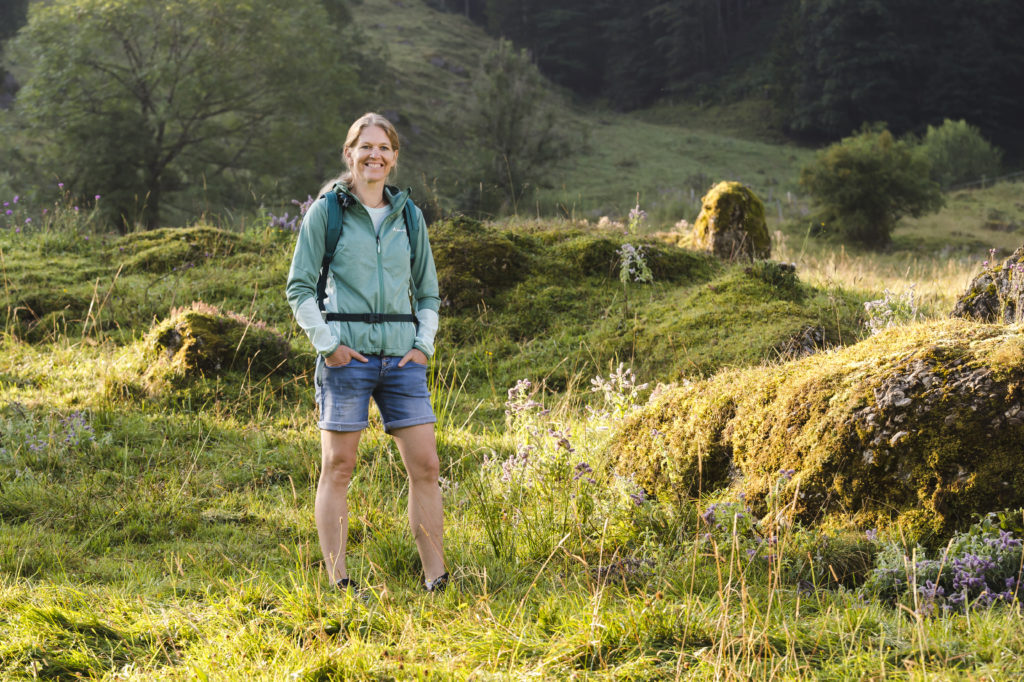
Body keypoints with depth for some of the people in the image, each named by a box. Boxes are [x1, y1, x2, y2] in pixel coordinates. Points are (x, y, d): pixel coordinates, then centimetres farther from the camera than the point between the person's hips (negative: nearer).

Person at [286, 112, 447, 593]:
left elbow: (428, 293, 18)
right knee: (338, 467, 0)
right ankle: (338, 582, 5)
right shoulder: (326, 211, 2)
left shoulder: (408, 215, 12)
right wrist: (327, 343, -9)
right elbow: (299, 288, 1)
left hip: (401, 355, 4)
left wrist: (424, 344, 3)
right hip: (347, 354, -3)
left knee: (425, 465, -1)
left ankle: (436, 579, 5)